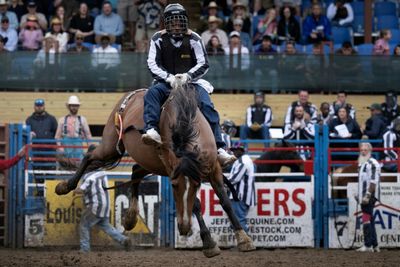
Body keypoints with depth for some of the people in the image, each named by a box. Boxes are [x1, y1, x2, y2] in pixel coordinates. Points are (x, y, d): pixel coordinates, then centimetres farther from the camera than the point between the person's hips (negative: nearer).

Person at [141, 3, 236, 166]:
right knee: (152, 93, -33)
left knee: (207, 106, -22)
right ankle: (151, 130, -52)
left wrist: (188, 75, -21)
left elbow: (203, 64, -2)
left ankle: (219, 149, -24)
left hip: (191, 81, 0)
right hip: (166, 81, 0)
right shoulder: (158, 39, 2)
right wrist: (168, 77, -21)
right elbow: (153, 64, -4)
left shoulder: (193, 39, 1)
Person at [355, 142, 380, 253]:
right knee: (370, 220, 12)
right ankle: (375, 246, 16)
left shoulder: (372, 163, -11)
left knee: (366, 220, -13)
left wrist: (368, 195, -24)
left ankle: (368, 245, -14)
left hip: (369, 197, -10)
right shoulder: (362, 164, 20)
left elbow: (374, 181, -19)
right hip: (364, 197, 10)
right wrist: (359, 195, 24)